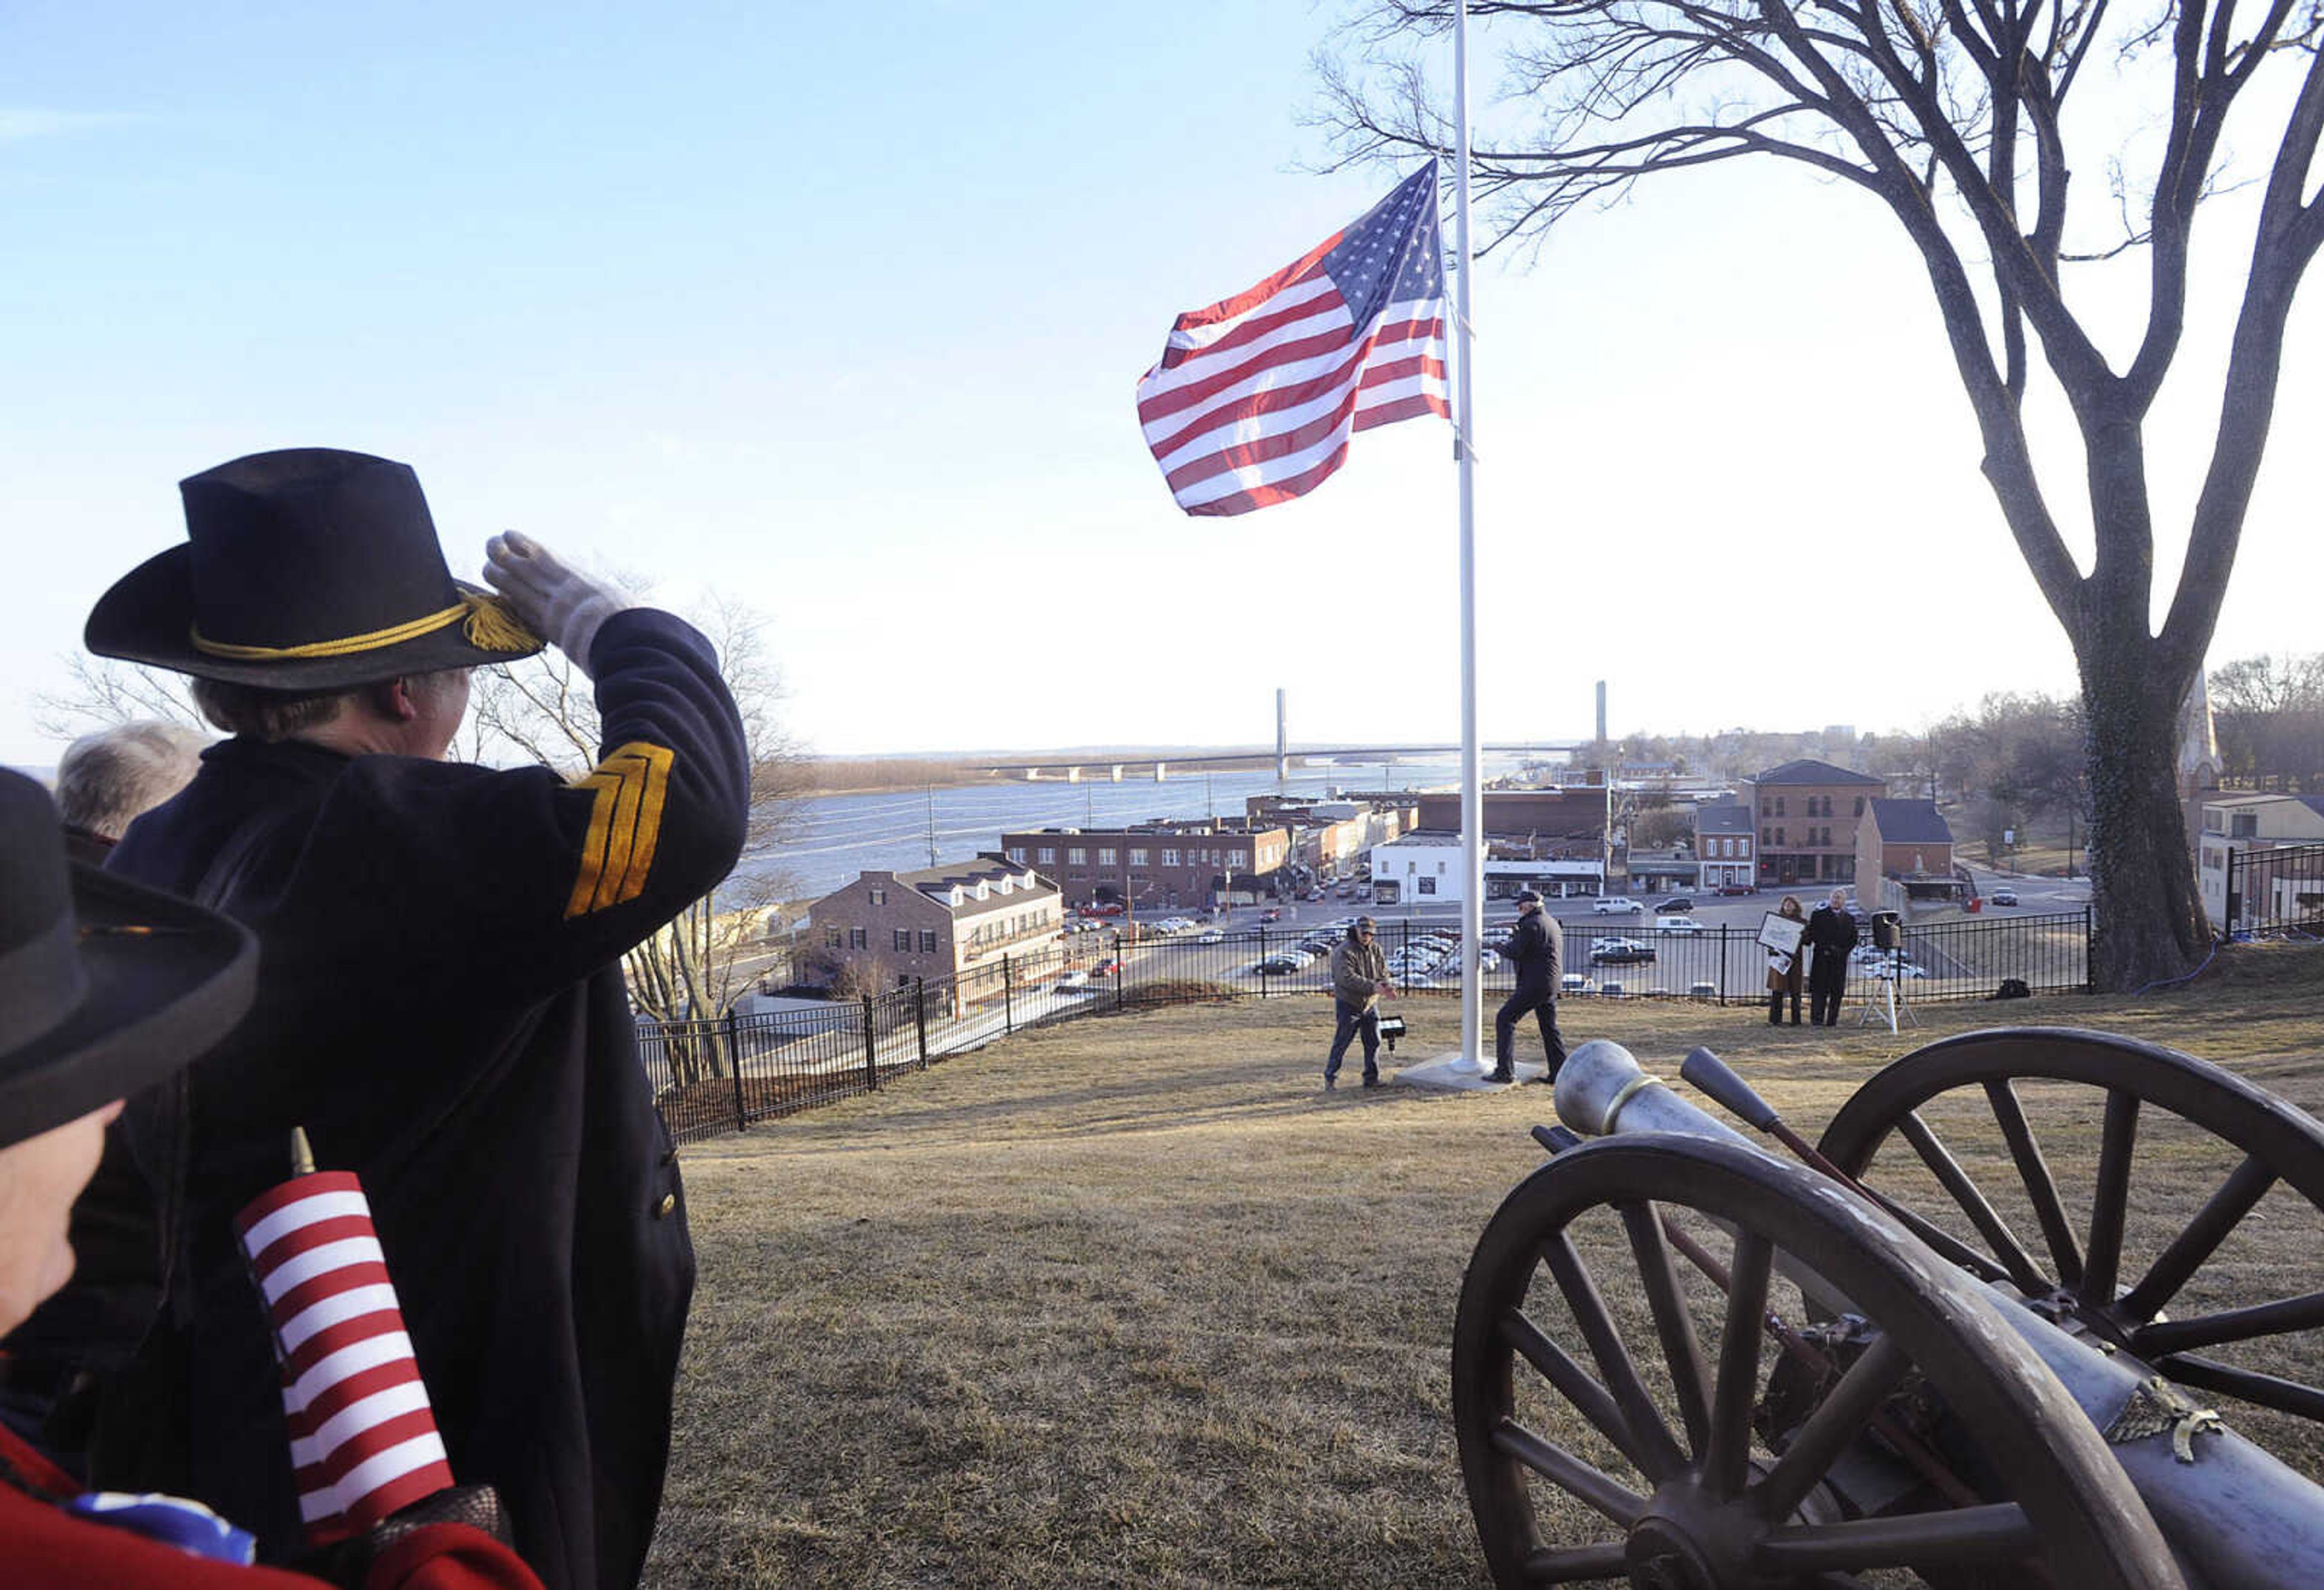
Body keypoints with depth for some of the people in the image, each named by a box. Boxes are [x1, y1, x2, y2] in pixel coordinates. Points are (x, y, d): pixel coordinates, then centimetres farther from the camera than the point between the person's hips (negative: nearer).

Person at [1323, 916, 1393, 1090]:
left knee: (1374, 1042, 9)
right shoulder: (1343, 952, -16)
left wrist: (1386, 985, -18)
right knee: (1341, 1043, -2)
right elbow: (1347, 978, -27)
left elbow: (1383, 972, 6)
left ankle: (1371, 1078, 21)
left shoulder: (1375, 949, 6)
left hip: (1370, 1004, 6)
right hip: (1349, 1004, -6)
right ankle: (1330, 1078, 9)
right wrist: (1372, 986, -33)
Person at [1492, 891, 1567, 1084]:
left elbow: (1513, 952, -19)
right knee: (1550, 1028, 16)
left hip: (1534, 985, -9)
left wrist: (1502, 949, 4)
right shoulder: (1553, 922, 16)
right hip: (1552, 985, 9)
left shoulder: (1531, 925, -14)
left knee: (1505, 1019, -4)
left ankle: (1505, 1071, -9)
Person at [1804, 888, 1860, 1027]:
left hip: (1839, 958, 3)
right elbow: (1812, 933, -2)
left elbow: (1853, 939, 13)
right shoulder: (1819, 914, 4)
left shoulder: (1849, 919, 14)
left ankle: (1832, 1020, 7)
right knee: (1820, 989, -5)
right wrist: (1826, 947, -12)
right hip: (1822, 956, -3)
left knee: (1837, 990, 2)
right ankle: (1817, 1018, -5)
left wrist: (1843, 950, -3)